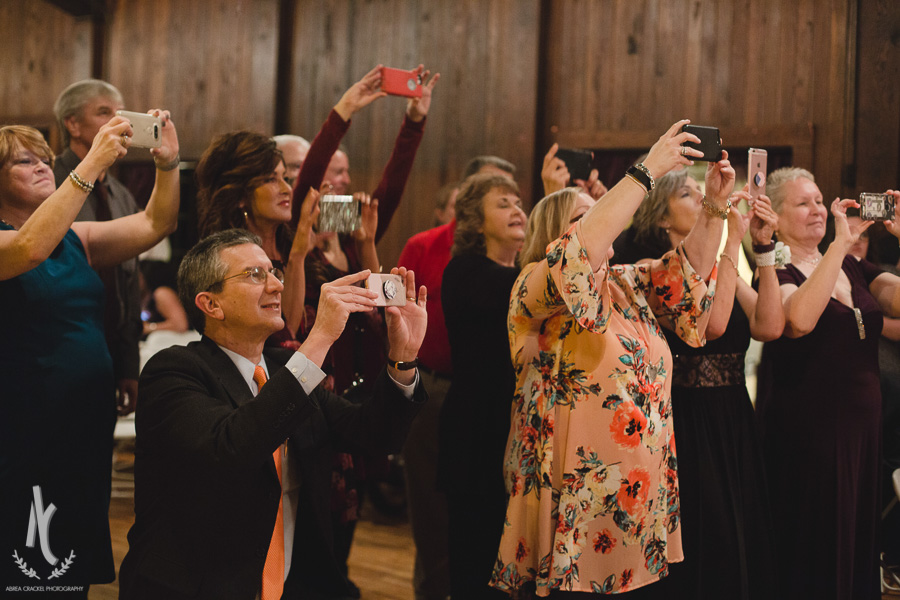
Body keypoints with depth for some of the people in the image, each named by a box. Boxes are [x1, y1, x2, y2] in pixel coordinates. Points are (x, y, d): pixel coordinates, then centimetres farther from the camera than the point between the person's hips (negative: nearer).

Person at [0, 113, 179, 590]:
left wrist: (167, 164, -10)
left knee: (76, 570, 13)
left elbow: (154, 225, 8)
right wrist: (92, 164, -30)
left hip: (90, 426, 7)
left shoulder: (75, 239, 12)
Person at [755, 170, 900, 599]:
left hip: (862, 426, 6)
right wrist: (840, 242, -28)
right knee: (813, 553, 2)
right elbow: (800, 318, -31)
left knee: (859, 542, 14)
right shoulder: (777, 274, -8)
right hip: (808, 431, -6)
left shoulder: (853, 269, 11)